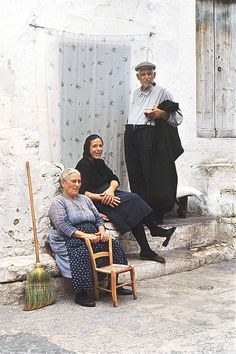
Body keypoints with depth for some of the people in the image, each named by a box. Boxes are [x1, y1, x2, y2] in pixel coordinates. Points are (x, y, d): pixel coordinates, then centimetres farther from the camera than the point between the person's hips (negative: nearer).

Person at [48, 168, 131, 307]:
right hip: (69, 241, -6)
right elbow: (64, 227, -15)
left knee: (114, 244, -14)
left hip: (91, 237, 7)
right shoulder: (58, 202, -2)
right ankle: (81, 294, -27)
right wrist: (85, 235, -25)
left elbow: (98, 218, 16)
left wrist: (102, 231, -6)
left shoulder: (85, 199, 20)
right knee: (82, 252, -37)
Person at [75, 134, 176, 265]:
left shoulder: (99, 162, 15)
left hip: (108, 194, 8)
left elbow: (114, 179, 9)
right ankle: (155, 230, -9)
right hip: (94, 203, -8)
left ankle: (146, 251, -14)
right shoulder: (83, 165, -11)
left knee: (134, 213, -15)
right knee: (132, 200, -21)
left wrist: (111, 189, -14)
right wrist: (101, 197, -26)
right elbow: (81, 192, -19)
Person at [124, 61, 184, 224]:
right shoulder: (136, 93, 21)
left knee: (152, 175, -7)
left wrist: (162, 114, -15)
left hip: (149, 136, -6)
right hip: (131, 135, 6)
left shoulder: (162, 92, 3)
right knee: (135, 176, 4)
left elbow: (179, 117, 2)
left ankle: (156, 215, -1)